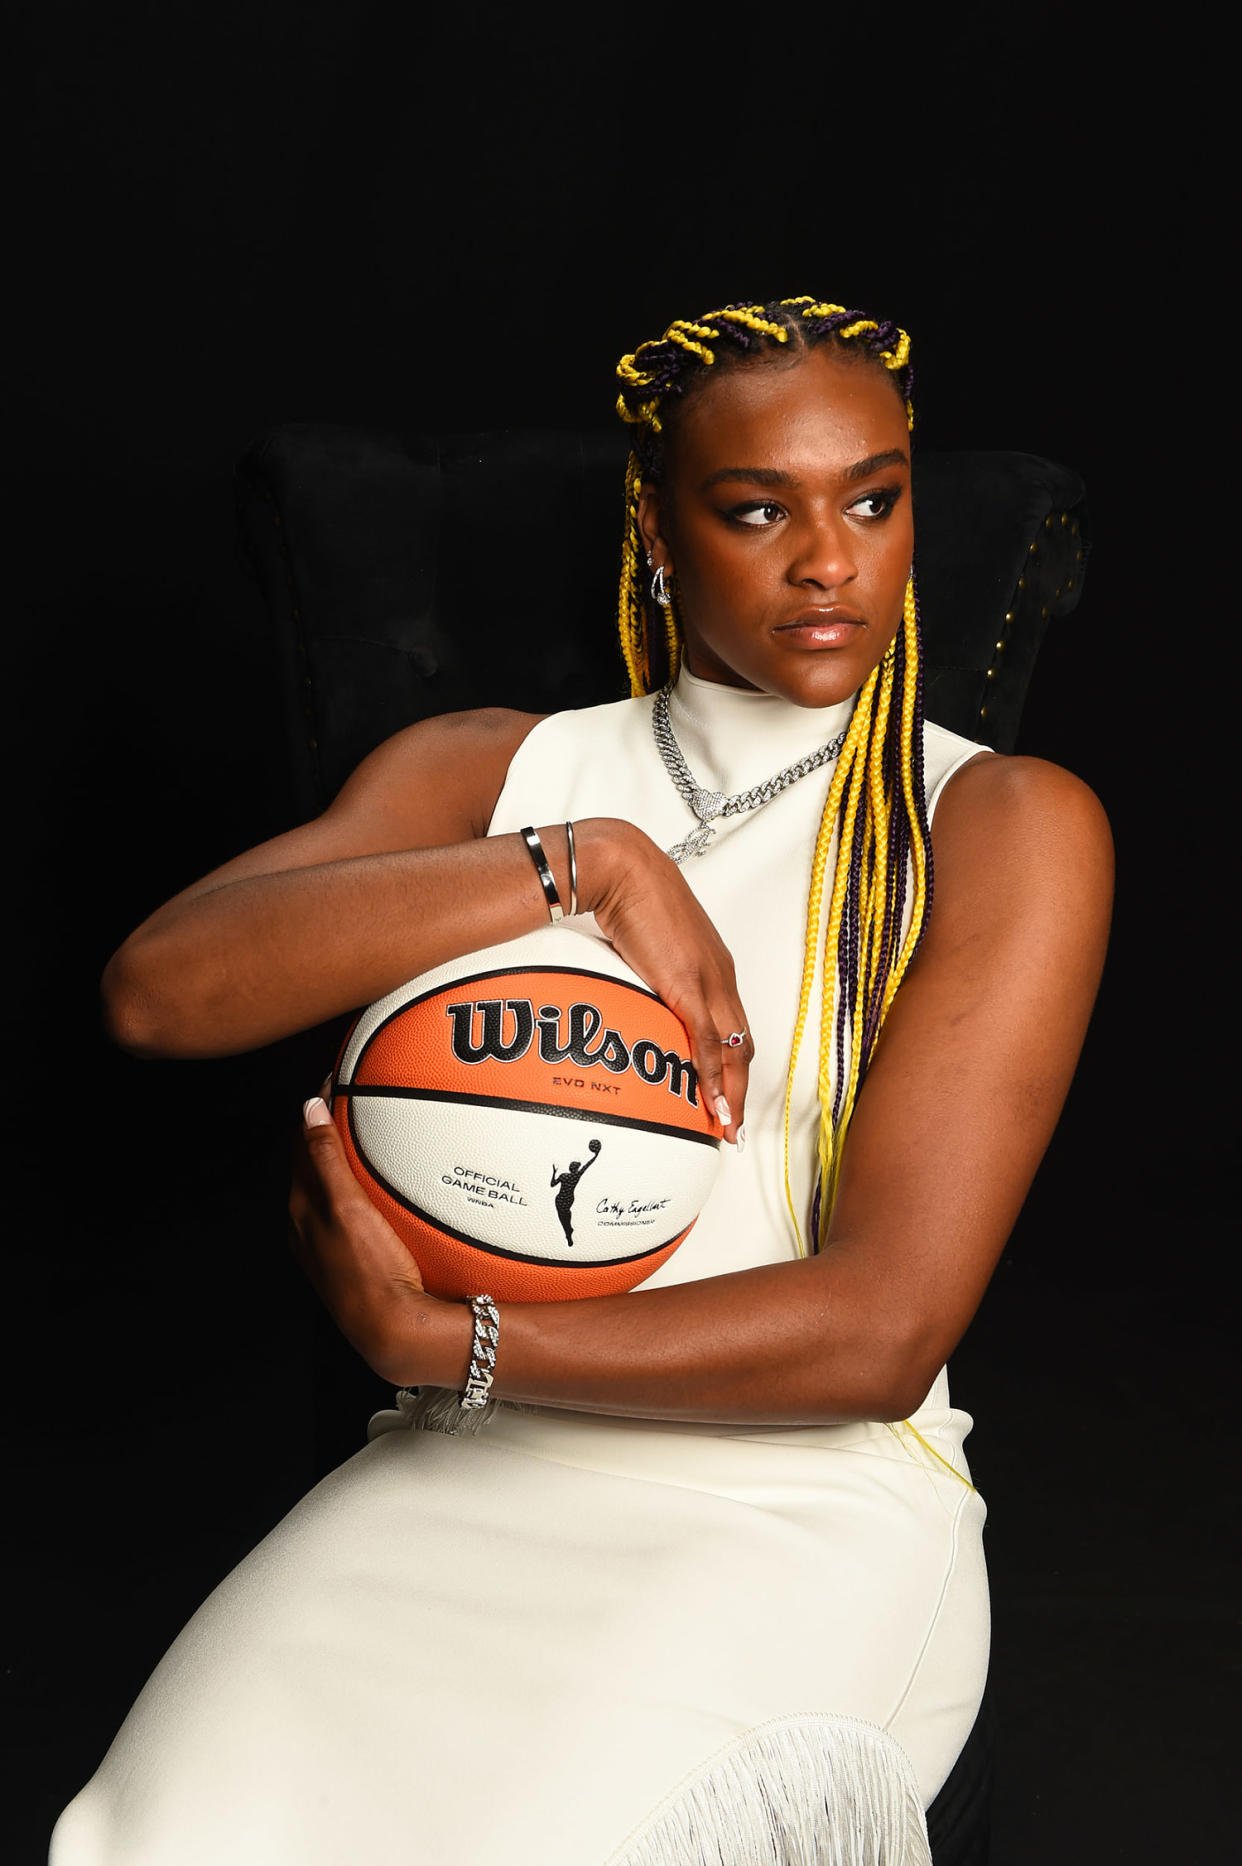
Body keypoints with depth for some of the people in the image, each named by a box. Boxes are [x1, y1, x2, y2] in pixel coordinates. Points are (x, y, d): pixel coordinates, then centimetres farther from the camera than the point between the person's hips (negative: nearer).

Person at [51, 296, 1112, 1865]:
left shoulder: (1006, 826, 3)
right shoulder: (490, 771, 12)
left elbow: (881, 1334, -7)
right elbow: (159, 986, -7)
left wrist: (428, 1343, -8)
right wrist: (588, 865, -13)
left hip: (804, 1501, -1)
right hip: (465, 1471, 2)